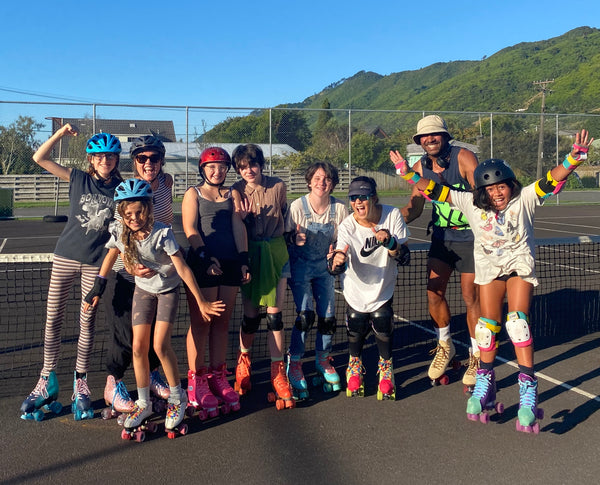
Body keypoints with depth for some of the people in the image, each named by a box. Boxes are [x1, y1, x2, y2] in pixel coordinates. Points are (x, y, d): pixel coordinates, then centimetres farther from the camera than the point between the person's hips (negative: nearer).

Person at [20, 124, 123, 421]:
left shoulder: (120, 188, 0)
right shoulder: (78, 179, 0)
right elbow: (39, 158, -1)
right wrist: (61, 133, -11)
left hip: (97, 262, -1)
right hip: (66, 256, 1)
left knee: (87, 323, 6)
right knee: (53, 319, 4)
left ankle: (81, 382, 19)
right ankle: (47, 380, 17)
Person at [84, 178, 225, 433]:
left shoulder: (162, 233, -28)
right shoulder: (119, 231, -15)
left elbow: (183, 268, -24)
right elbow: (110, 256, 5)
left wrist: (201, 302, -23)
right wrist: (97, 289, 7)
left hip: (168, 289, -4)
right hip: (143, 289, 4)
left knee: (160, 345, -13)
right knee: (138, 347, -1)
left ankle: (177, 398, 9)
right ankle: (143, 404, 17)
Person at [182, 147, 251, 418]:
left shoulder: (231, 194, 18)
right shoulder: (193, 193, 8)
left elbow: (239, 227, 10)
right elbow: (190, 229, -3)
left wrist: (243, 260, -1)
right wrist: (207, 258, -16)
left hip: (230, 264, 4)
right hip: (201, 263, -4)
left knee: (222, 322, 7)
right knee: (200, 323, -3)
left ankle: (218, 376, 14)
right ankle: (196, 381, 3)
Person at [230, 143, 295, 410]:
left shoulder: (278, 186, -3)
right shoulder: (236, 191, -3)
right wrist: (242, 215, -19)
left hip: (275, 253, 0)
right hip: (249, 255, 0)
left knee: (274, 314, -2)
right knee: (251, 315, 4)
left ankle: (278, 373, 6)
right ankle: (243, 361, 31)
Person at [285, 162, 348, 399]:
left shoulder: (339, 208, -8)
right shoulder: (298, 206, -14)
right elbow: (285, 238, -8)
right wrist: (295, 239, -29)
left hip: (325, 267, 3)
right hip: (300, 266, -3)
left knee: (327, 317, 2)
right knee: (306, 315, -15)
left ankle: (323, 359, 28)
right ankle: (294, 364, 3)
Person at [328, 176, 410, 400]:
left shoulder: (393, 215, -18)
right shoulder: (347, 226, -21)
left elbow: (405, 258, -17)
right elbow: (337, 268, -30)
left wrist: (390, 243, -37)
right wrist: (336, 261, -53)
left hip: (384, 287, 0)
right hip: (356, 288, 0)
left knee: (382, 322, -12)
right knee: (356, 326, -6)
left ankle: (386, 367, 18)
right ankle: (355, 364, 28)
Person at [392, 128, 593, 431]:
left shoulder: (524, 199, -10)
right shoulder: (471, 204, -6)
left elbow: (552, 180, -19)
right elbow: (435, 191, -5)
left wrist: (576, 156, -33)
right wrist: (407, 174, -10)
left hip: (520, 264, -2)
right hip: (490, 267, 2)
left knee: (517, 321, -16)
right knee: (488, 324, 2)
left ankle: (528, 390, -15)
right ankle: (485, 384, 17)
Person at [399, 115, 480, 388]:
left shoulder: (464, 158, -15)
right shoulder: (420, 168, 0)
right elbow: (414, 207, 4)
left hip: (470, 237, -5)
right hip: (441, 237, 5)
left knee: (470, 298, 0)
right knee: (434, 293, 2)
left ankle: (477, 356, 18)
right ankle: (444, 347, 26)